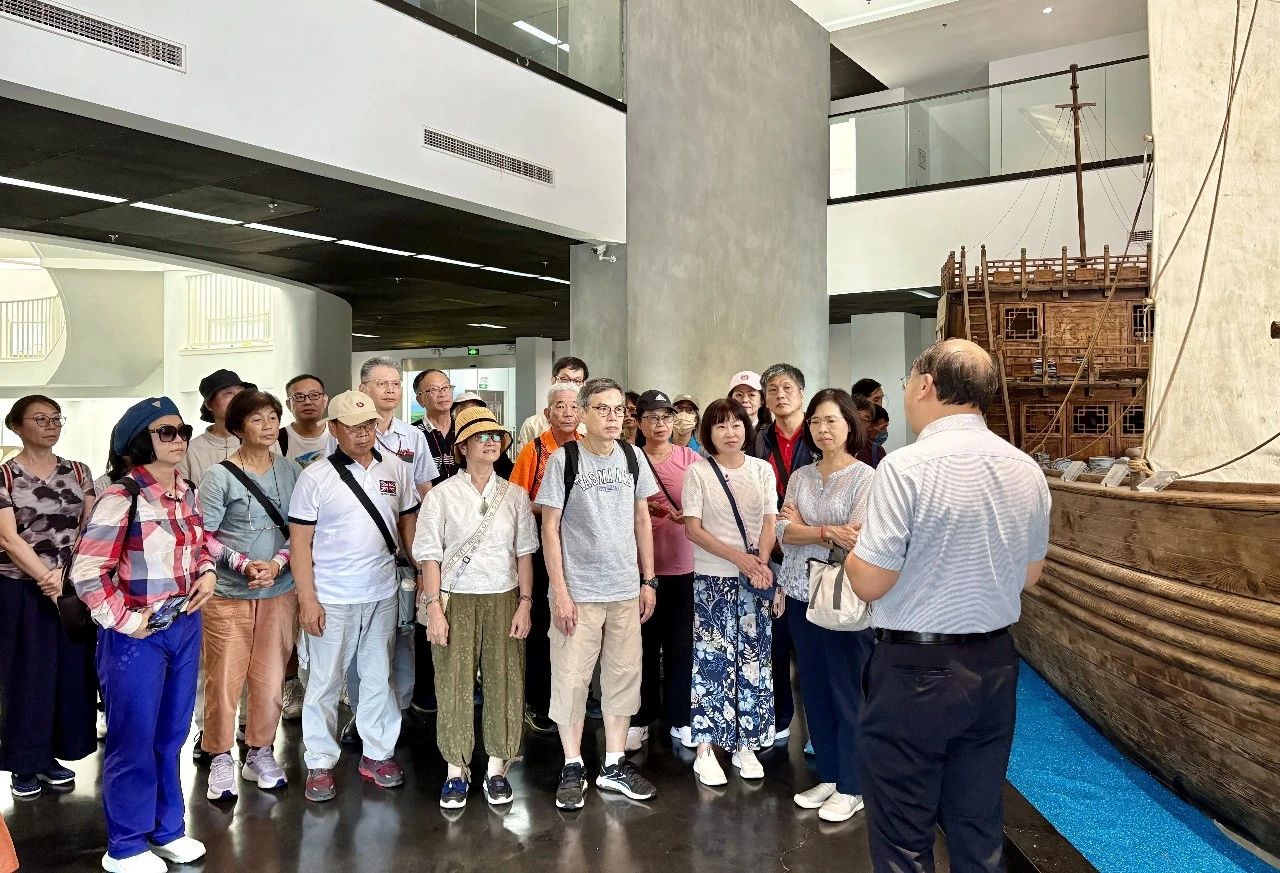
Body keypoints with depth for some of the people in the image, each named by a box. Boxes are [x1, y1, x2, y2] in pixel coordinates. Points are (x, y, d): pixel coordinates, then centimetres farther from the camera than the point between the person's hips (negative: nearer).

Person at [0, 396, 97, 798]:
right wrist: (47, 579, -18)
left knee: (70, 672, 8)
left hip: (76, 588, 4)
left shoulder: (78, 472, 6)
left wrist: (69, 576, -12)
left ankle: (51, 754, 24)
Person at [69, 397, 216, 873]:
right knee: (133, 740, 7)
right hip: (137, 635, -7)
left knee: (171, 736, 19)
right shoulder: (121, 498, -18)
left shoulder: (187, 492, 4)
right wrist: (124, 620, -16)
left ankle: (168, 830, 35)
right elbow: (86, 572, -19)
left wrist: (206, 574, 2)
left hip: (185, 626, 7)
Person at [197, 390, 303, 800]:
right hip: (228, 595, -3)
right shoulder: (219, 476, -7)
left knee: (270, 679, 10)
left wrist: (278, 562, -10)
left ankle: (260, 753, 28)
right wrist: (243, 564, -17)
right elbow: (202, 536, -7)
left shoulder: (292, 471, 4)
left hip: (280, 593, 3)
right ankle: (221, 759, 21)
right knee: (224, 680, 3)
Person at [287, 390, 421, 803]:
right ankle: (320, 763, 21)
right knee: (324, 683, 7)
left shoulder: (396, 470, 2)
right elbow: (300, 541, -7)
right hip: (331, 599, -3)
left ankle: (377, 753, 27)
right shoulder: (315, 477, -7)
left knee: (379, 678, 13)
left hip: (382, 594, 3)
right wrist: (307, 600, -11)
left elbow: (408, 524, 9)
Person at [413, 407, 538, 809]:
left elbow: (524, 553, 7)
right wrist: (434, 608, -7)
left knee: (504, 682, 3)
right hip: (456, 600, -2)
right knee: (454, 684, 2)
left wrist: (525, 604, 1)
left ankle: (496, 769, 18)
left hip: (503, 599, 2)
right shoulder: (441, 495, 0)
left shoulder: (514, 495, 7)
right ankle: (456, 771, 17)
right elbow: (430, 555, -2)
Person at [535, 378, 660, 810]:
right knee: (571, 677, 4)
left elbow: (642, 520, 11)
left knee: (623, 675, 10)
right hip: (578, 591, -4)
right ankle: (572, 768, 19)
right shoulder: (563, 459, -7)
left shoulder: (632, 458, 5)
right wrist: (560, 591, -11)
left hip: (626, 590, 4)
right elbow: (550, 528, -7)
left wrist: (649, 580, 8)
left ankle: (614, 764, 25)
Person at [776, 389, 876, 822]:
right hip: (802, 594, 5)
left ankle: (851, 788, 18)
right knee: (814, 690, 13)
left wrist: (804, 527, -7)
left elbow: (859, 541, -15)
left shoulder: (865, 477, -7)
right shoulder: (800, 477, 9)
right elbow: (784, 533, -1)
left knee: (848, 693, 3)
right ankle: (828, 776, 27)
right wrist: (828, 532, -16)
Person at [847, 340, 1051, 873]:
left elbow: (870, 583, -18)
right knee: (980, 829, 19)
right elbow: (1030, 575, 13)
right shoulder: (1027, 470, 3)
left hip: (915, 669, -6)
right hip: (996, 664, 7)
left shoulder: (907, 466, -18)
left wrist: (852, 548, 2)